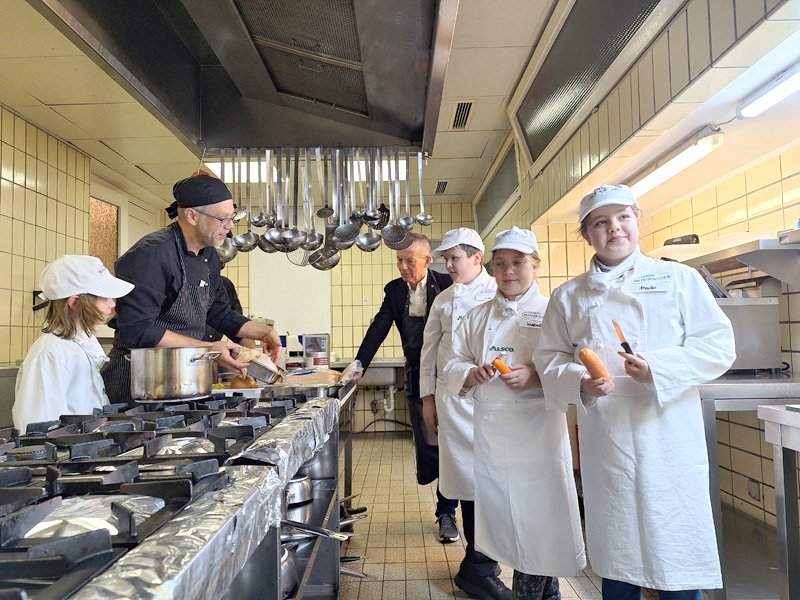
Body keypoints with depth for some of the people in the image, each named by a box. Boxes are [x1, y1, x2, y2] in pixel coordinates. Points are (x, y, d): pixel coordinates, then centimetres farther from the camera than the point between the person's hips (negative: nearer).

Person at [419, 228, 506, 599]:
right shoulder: (443, 300, 11)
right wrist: (428, 397, 11)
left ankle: (478, 568, 20)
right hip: (452, 398, 2)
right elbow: (430, 348, 14)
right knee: (466, 475, 6)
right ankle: (480, 566, 20)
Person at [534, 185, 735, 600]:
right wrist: (580, 382, -13)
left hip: (670, 438, -1)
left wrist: (658, 367, -14)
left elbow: (718, 347, 1)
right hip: (604, 439, 1)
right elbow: (550, 358, 7)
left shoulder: (679, 279, 4)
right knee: (616, 559, 11)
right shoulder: (568, 296, 8)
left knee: (676, 558, 5)